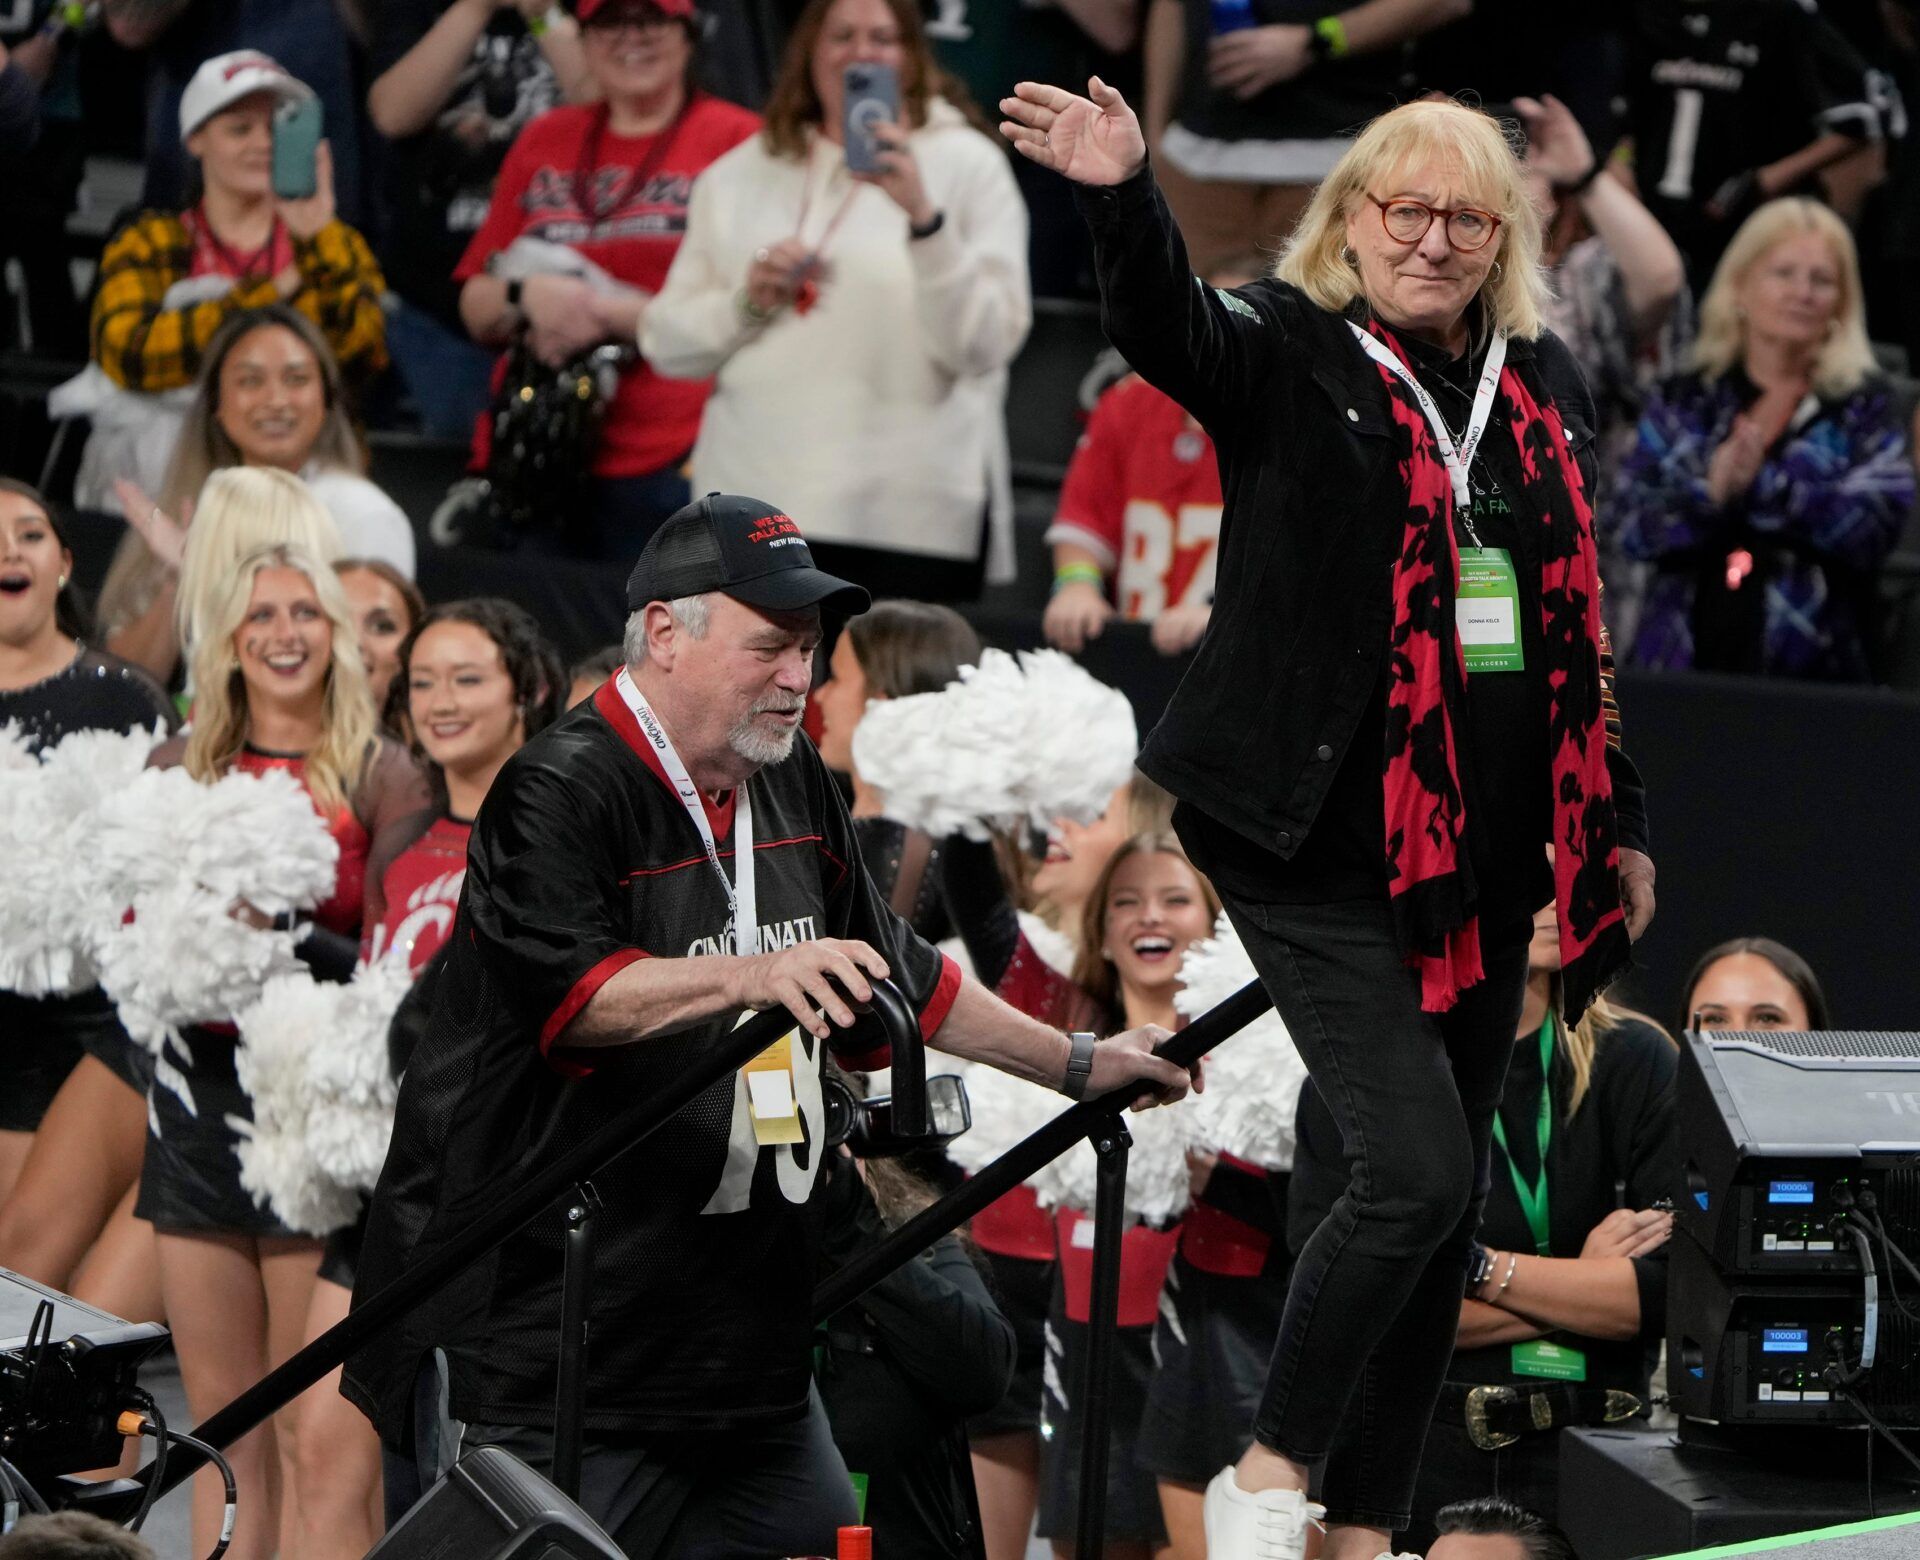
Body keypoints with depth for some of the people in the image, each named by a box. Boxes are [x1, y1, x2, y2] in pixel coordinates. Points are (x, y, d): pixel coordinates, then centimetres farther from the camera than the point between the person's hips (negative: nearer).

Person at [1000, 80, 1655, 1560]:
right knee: (1418, 1170, -16)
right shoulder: (1290, 356, -4)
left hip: (1488, 857, 6)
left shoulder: (1546, 384, 12)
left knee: (1445, 1206, 8)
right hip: (1328, 846, -6)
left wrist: (1621, 823, 18)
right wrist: (1122, 198, -48)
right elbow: (1165, 323, -27)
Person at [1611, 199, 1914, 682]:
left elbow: (1875, 529, -10)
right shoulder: (1686, 401, 11)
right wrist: (1708, 491, -18)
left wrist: (1759, 482, -20)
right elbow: (1633, 527, 1)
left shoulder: (1866, 406, 6)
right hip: (1680, 663, 2)